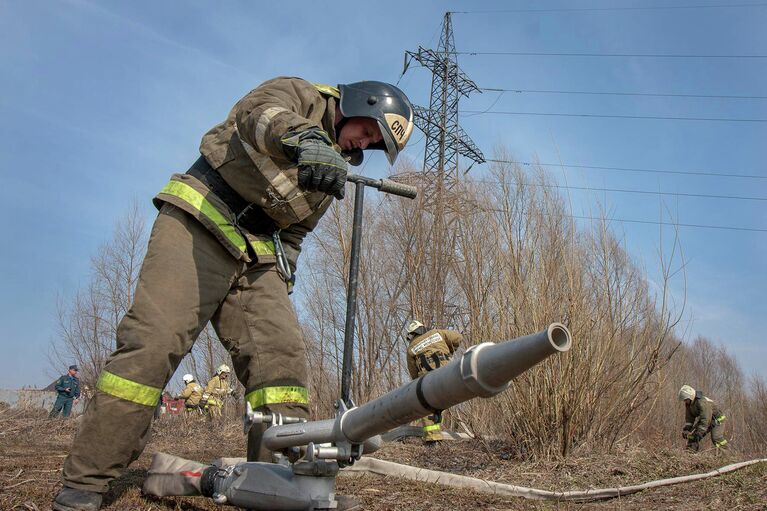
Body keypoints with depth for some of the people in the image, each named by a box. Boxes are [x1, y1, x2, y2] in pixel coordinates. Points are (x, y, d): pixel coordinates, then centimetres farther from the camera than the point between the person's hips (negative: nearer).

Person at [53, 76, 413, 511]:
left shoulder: (335, 170, 23)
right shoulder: (298, 94, 5)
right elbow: (261, 112, -21)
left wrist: (281, 283, 11)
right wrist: (306, 139, -43)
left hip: (257, 257, 7)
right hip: (198, 225, -6)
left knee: (282, 355, -10)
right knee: (153, 341, -17)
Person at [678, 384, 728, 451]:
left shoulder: (702, 402, -34)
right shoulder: (688, 403, -6)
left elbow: (705, 419, -37)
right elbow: (689, 418, 0)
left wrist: (699, 433, -37)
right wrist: (686, 429, -14)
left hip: (717, 420, -8)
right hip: (704, 421, 8)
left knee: (716, 438, -26)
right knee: (692, 436, -1)